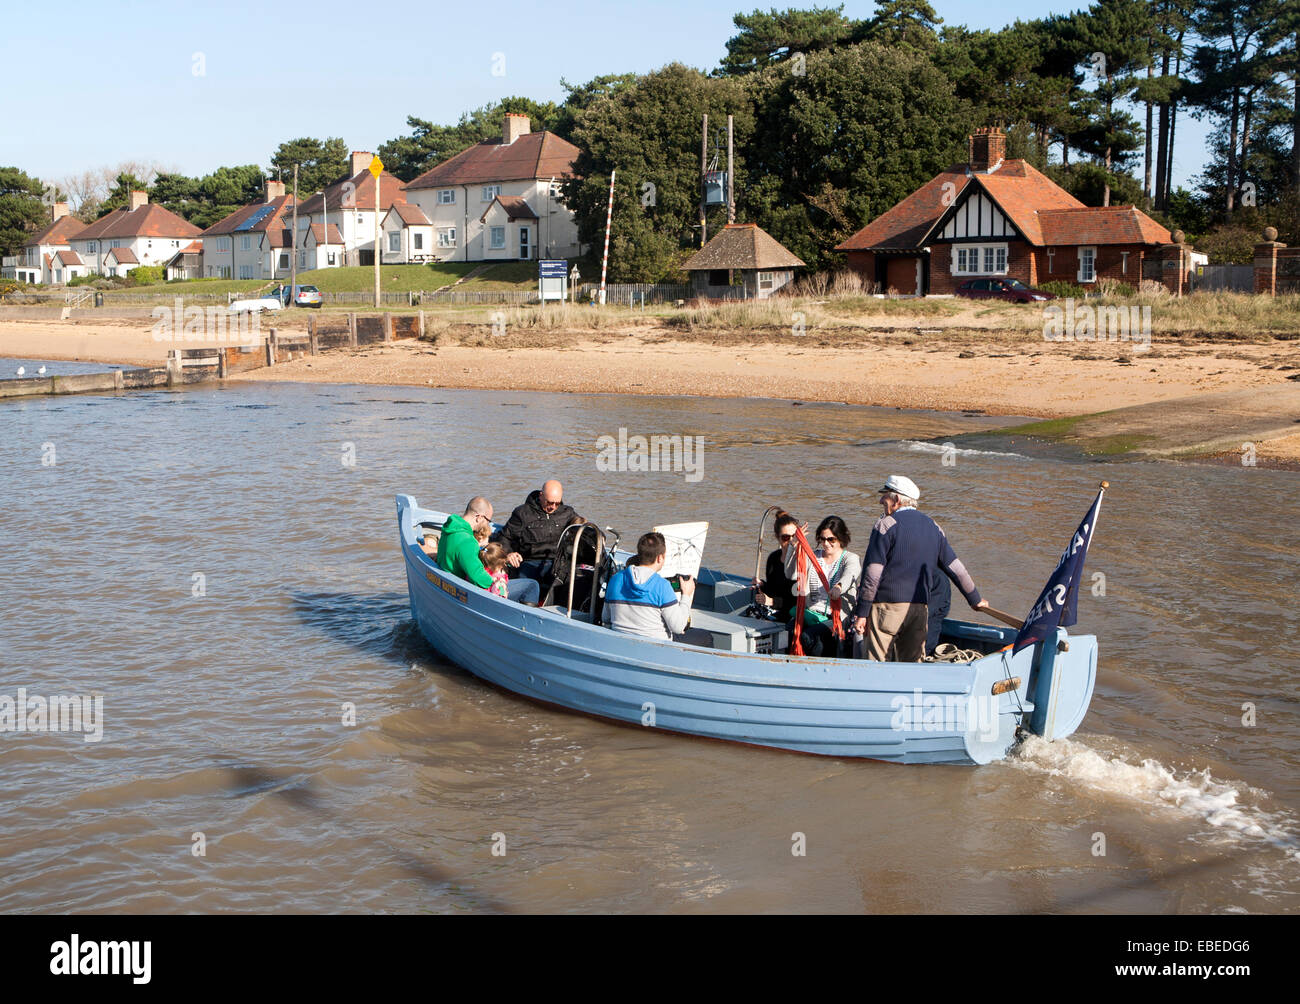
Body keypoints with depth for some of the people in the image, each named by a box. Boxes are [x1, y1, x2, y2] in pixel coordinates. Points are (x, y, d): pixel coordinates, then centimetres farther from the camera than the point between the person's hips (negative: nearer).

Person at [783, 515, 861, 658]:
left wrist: (839, 587, -47)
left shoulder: (851, 559, 2)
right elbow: (791, 575, -1)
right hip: (811, 613, 4)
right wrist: (795, 546, -14)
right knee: (792, 629, -27)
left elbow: (849, 576, -22)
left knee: (807, 637, -29)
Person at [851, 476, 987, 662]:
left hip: (887, 605, -6)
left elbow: (872, 574, -10)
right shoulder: (933, 527, 13)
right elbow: (955, 568, 17)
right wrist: (975, 599, 28)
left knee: (875, 666, -2)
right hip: (920, 608, 6)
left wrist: (861, 613, -9)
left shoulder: (886, 524, -5)